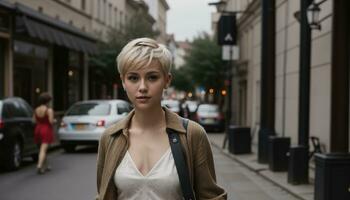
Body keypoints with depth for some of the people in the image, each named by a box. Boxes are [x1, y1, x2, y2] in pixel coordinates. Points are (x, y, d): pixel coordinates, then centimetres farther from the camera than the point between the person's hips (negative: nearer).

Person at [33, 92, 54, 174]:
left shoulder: (36, 110, 4)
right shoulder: (49, 110, -13)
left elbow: (34, 121, 5)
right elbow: (51, 121, -19)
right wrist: (54, 120, 3)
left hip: (38, 130, 6)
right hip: (46, 130, -6)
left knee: (43, 148, 19)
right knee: (43, 149, -9)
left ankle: (45, 166, 28)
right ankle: (39, 166, -23)